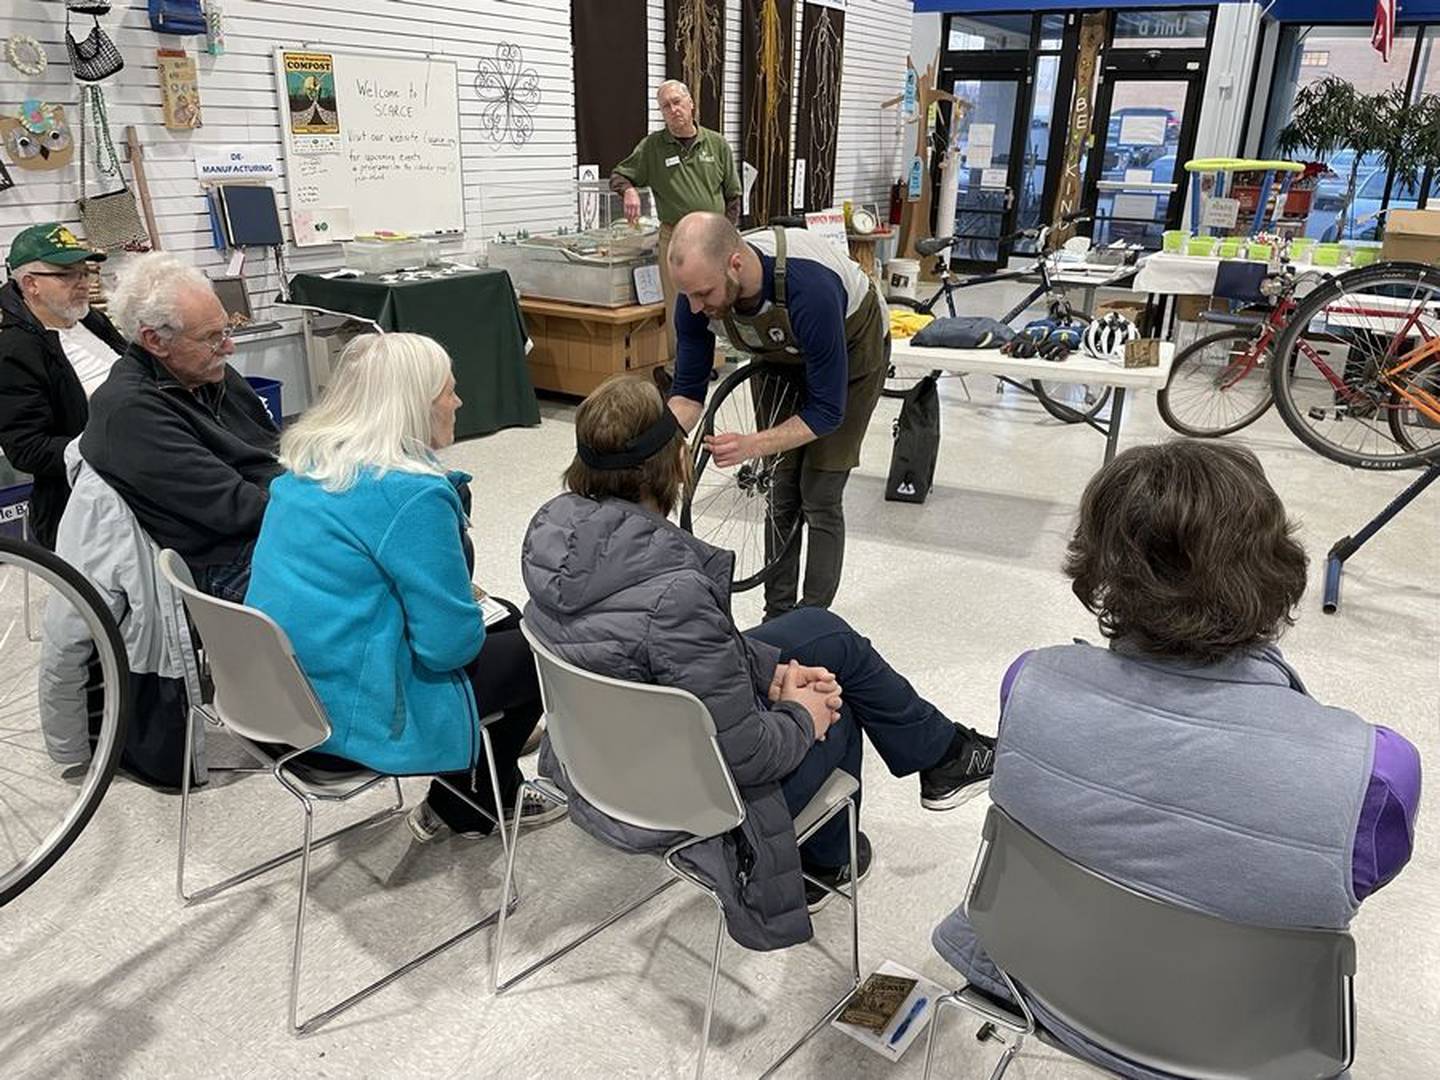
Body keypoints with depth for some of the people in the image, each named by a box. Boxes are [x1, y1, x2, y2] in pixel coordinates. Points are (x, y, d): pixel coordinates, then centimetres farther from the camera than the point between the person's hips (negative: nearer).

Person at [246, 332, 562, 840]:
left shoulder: (304, 467, 4)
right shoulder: (411, 493, -24)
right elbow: (449, 643, -22)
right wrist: (472, 618, 1)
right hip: (353, 717, -9)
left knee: (509, 625, 22)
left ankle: (492, 797, 31)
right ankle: (460, 810, 24)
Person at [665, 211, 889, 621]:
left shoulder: (809, 287, -44)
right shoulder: (699, 292, -28)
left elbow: (827, 411, -36)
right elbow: (688, 391, -16)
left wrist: (751, 446, -47)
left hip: (851, 350, -5)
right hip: (782, 353, 5)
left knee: (819, 500, -6)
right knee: (781, 496, 6)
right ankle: (777, 619, 18)